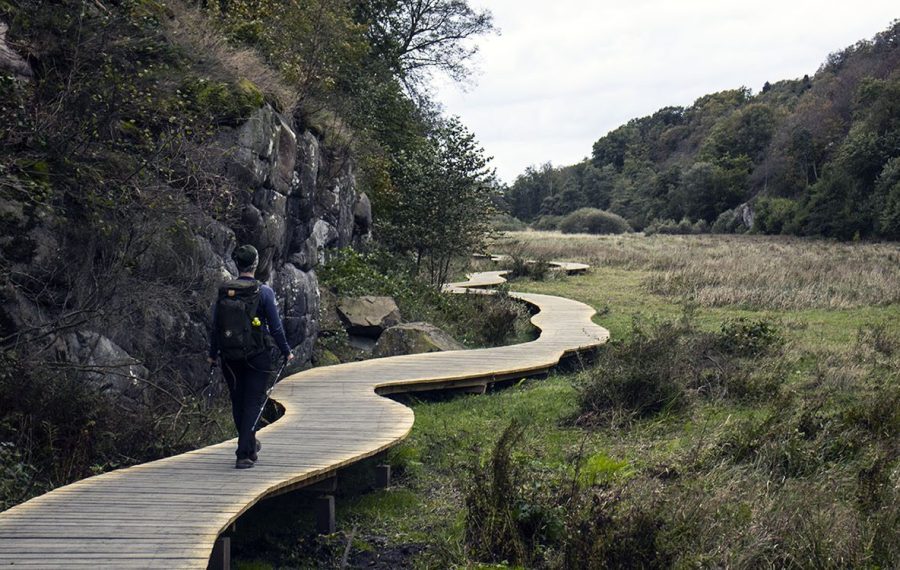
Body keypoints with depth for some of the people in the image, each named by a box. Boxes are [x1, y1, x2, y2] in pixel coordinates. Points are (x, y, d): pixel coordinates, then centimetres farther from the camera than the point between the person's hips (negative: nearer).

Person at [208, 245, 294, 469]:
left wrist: (212, 354, 18)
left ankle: (249, 445, 34)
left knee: (237, 402, 17)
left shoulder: (223, 291, 1)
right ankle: (244, 454, -7)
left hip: (230, 358, 4)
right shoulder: (264, 292, -9)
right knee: (253, 403, 1)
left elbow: (215, 326, 7)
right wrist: (286, 352, 6)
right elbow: (275, 326, -6)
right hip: (256, 356, -4)